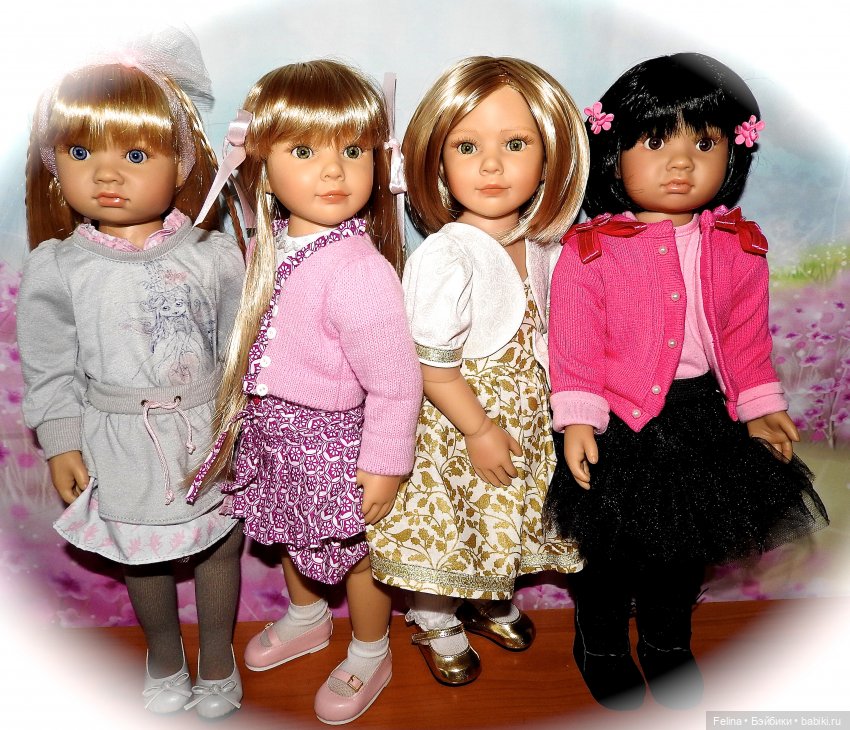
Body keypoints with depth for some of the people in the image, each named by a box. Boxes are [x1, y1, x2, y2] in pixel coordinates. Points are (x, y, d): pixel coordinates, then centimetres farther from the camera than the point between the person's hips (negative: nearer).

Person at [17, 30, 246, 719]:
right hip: (123, 443, 0)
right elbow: (50, 365, -1)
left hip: (213, 432, 0)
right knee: (143, 558, 19)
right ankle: (164, 659, 47)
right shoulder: (57, 270, -10)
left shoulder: (214, 254, -9)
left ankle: (217, 660, 42)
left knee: (219, 547, 16)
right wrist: (61, 442, -1)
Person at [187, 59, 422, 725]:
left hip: (334, 442, -7)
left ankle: (370, 656, 45)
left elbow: (396, 381, -26)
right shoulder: (274, 242, -6)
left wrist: (384, 465, -18)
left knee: (355, 553, 17)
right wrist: (247, 411, 16)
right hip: (274, 433, 8)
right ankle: (307, 617, 60)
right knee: (292, 537, 29)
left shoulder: (359, 270, -32)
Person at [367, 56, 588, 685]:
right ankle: (434, 624, 39)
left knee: (507, 511, 24)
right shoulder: (445, 260, -27)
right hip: (457, 425, -6)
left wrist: (562, 410, 7)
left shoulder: (543, 245, -5)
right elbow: (430, 365, -23)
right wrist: (480, 430, -16)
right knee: (443, 522, 11)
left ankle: (491, 599, 51)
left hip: (526, 418, 7)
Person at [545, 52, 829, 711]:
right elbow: (575, 343, -13)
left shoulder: (739, 249, -1)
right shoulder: (589, 252, -14)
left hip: (706, 416, 5)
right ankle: (599, 643, 39)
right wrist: (577, 418, -17)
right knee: (612, 541, 13)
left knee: (690, 541, 21)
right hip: (621, 420, -4)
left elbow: (748, 338, 7)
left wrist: (760, 406, 7)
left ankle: (667, 640, 47)